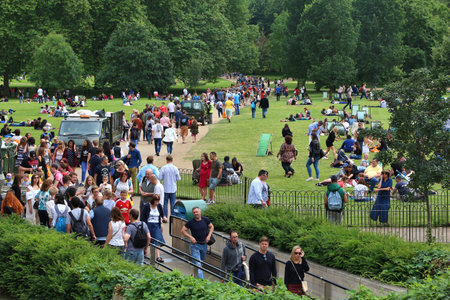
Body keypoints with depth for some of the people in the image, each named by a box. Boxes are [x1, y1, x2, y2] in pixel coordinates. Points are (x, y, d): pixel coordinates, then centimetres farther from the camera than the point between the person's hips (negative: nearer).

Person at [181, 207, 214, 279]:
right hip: (195, 244, -4)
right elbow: (183, 230, -4)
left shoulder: (205, 220, -2)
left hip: (204, 244, 4)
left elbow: (211, 227, 13)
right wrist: (190, 237, -16)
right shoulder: (190, 222, -10)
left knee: (202, 260, 18)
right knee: (197, 263, -12)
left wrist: (209, 236, -2)